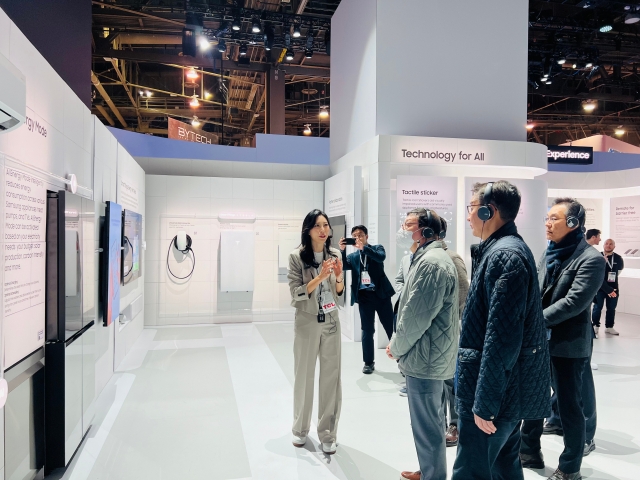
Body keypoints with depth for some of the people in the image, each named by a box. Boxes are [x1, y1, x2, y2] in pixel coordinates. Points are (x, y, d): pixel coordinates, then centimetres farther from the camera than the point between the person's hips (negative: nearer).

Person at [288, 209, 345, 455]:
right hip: (306, 323, -2)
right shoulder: (297, 257, -8)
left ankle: (327, 433, 20)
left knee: (331, 377, 5)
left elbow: (339, 296, 7)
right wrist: (319, 277, -23)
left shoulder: (335, 255, 3)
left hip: (331, 322, 3)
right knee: (304, 376, 11)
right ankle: (300, 428, 31)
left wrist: (339, 277, -13)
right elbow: (296, 294, -12)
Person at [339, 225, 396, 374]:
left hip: (381, 294, -2)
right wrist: (342, 250, -18)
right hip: (364, 296, 2)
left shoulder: (377, 248, 7)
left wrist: (363, 247, -26)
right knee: (367, 331, 6)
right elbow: (344, 266, -4)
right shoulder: (353, 256, 14)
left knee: (392, 328, 3)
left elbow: (381, 257, -15)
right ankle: (369, 362, 18)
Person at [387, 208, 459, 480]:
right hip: (429, 355, 11)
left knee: (426, 425, 2)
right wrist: (400, 344, 13)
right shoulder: (430, 257, 14)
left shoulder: (431, 262, -21)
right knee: (429, 421, 23)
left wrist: (396, 347, -9)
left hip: (424, 357, -11)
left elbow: (416, 316, -23)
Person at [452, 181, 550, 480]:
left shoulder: (505, 255, -20)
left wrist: (485, 402, -21)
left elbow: (501, 337, -25)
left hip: (494, 392, -10)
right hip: (504, 386, 10)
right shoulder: (506, 249, 12)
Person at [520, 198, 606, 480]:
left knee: (569, 406, 7)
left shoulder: (590, 259, -13)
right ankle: (530, 451, 36)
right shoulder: (549, 254, 9)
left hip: (568, 344, -7)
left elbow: (574, 301, -22)